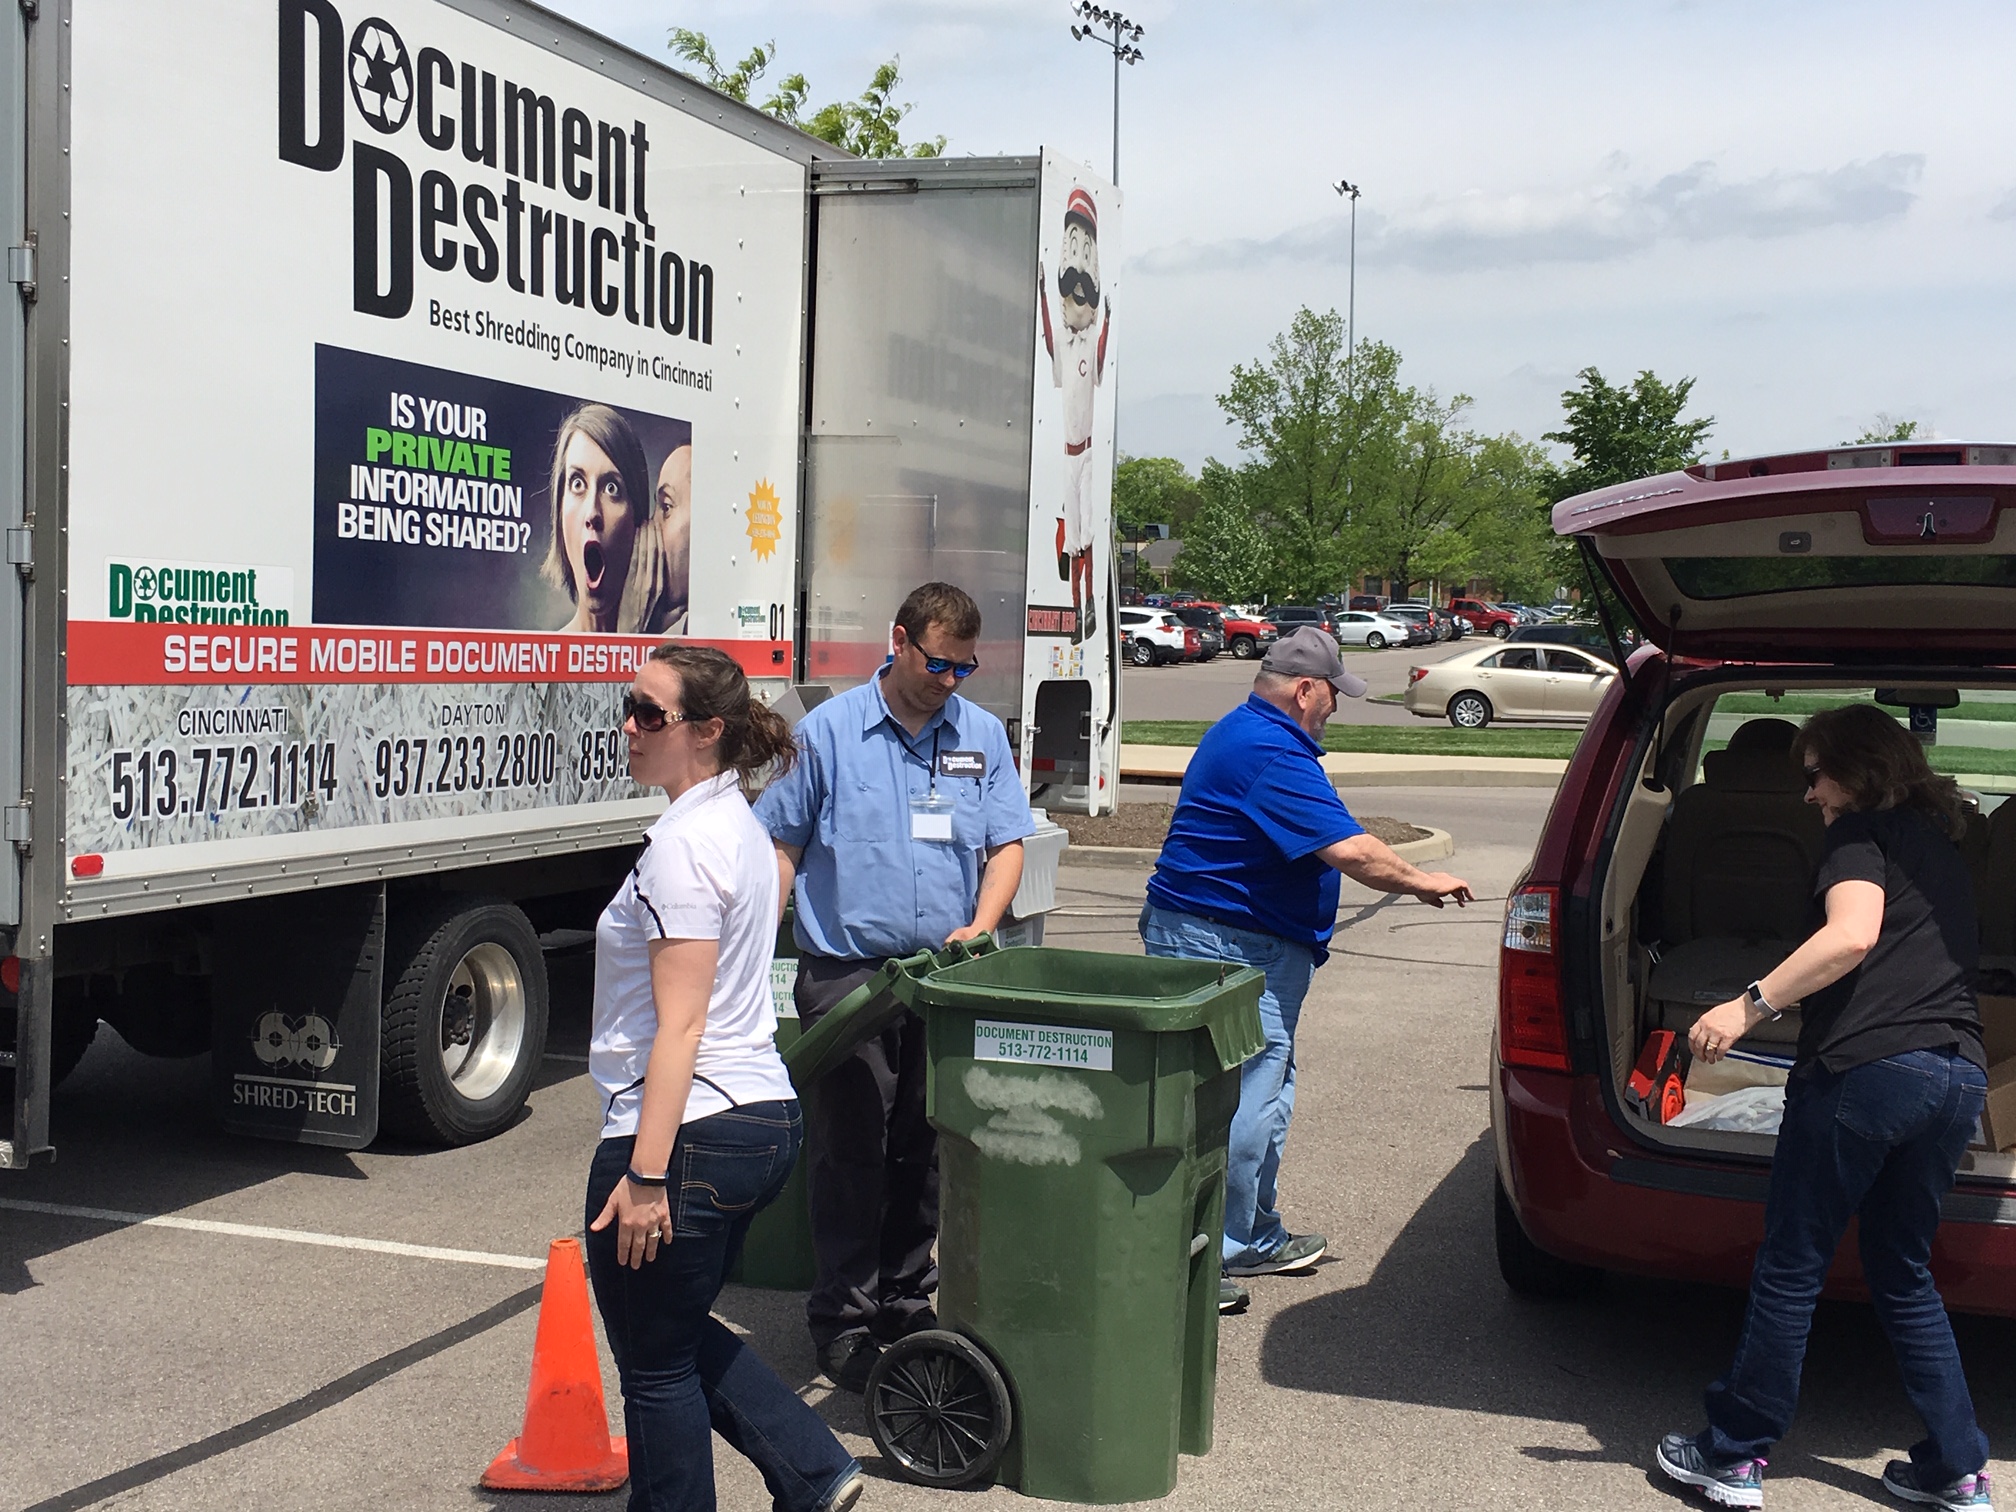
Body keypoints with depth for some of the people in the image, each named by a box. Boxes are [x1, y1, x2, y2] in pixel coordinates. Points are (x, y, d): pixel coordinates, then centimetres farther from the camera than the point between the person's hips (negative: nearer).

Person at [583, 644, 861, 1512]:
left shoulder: (684, 844, -18)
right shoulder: (738, 824, 12)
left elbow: (680, 1024, -22)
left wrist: (644, 1174, -21)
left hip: (690, 1130, -10)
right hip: (764, 1116, 10)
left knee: (656, 1364, 6)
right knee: (682, 1334, 24)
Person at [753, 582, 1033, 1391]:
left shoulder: (982, 735, 9)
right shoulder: (828, 732, 0)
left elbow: (1006, 844, 10)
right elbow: (781, 846, 2)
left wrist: (981, 928, -7)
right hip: (846, 974, -3)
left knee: (924, 1150, 11)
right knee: (849, 1151, 0)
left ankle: (907, 1300, 25)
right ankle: (843, 1318, 11)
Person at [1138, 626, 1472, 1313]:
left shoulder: (1243, 733, 17)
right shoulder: (1271, 753, -20)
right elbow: (1350, 850, -24)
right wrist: (1426, 883, -9)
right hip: (1226, 947, -11)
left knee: (1266, 1092, 18)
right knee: (1240, 1104, -9)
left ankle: (1255, 1238, 29)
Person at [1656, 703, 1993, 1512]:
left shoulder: (1862, 833, 0)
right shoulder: (1940, 841, 24)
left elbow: (1853, 935, -19)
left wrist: (1751, 1004, -23)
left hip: (1868, 1067, -8)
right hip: (1960, 1076, 8)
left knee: (1791, 1268, 2)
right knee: (1903, 1274, 20)